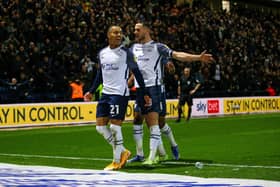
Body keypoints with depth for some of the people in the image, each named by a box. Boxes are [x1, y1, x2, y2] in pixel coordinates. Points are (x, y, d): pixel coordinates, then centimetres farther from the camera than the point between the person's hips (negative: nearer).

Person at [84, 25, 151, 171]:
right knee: (100, 127, 3)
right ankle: (122, 152, 18)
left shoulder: (126, 53, -5)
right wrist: (91, 92, 18)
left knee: (115, 127, -8)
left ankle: (117, 161, 5)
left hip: (120, 94, -6)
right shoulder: (102, 53, 11)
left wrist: (145, 93, -7)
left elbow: (137, 73, -3)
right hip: (105, 93, 6)